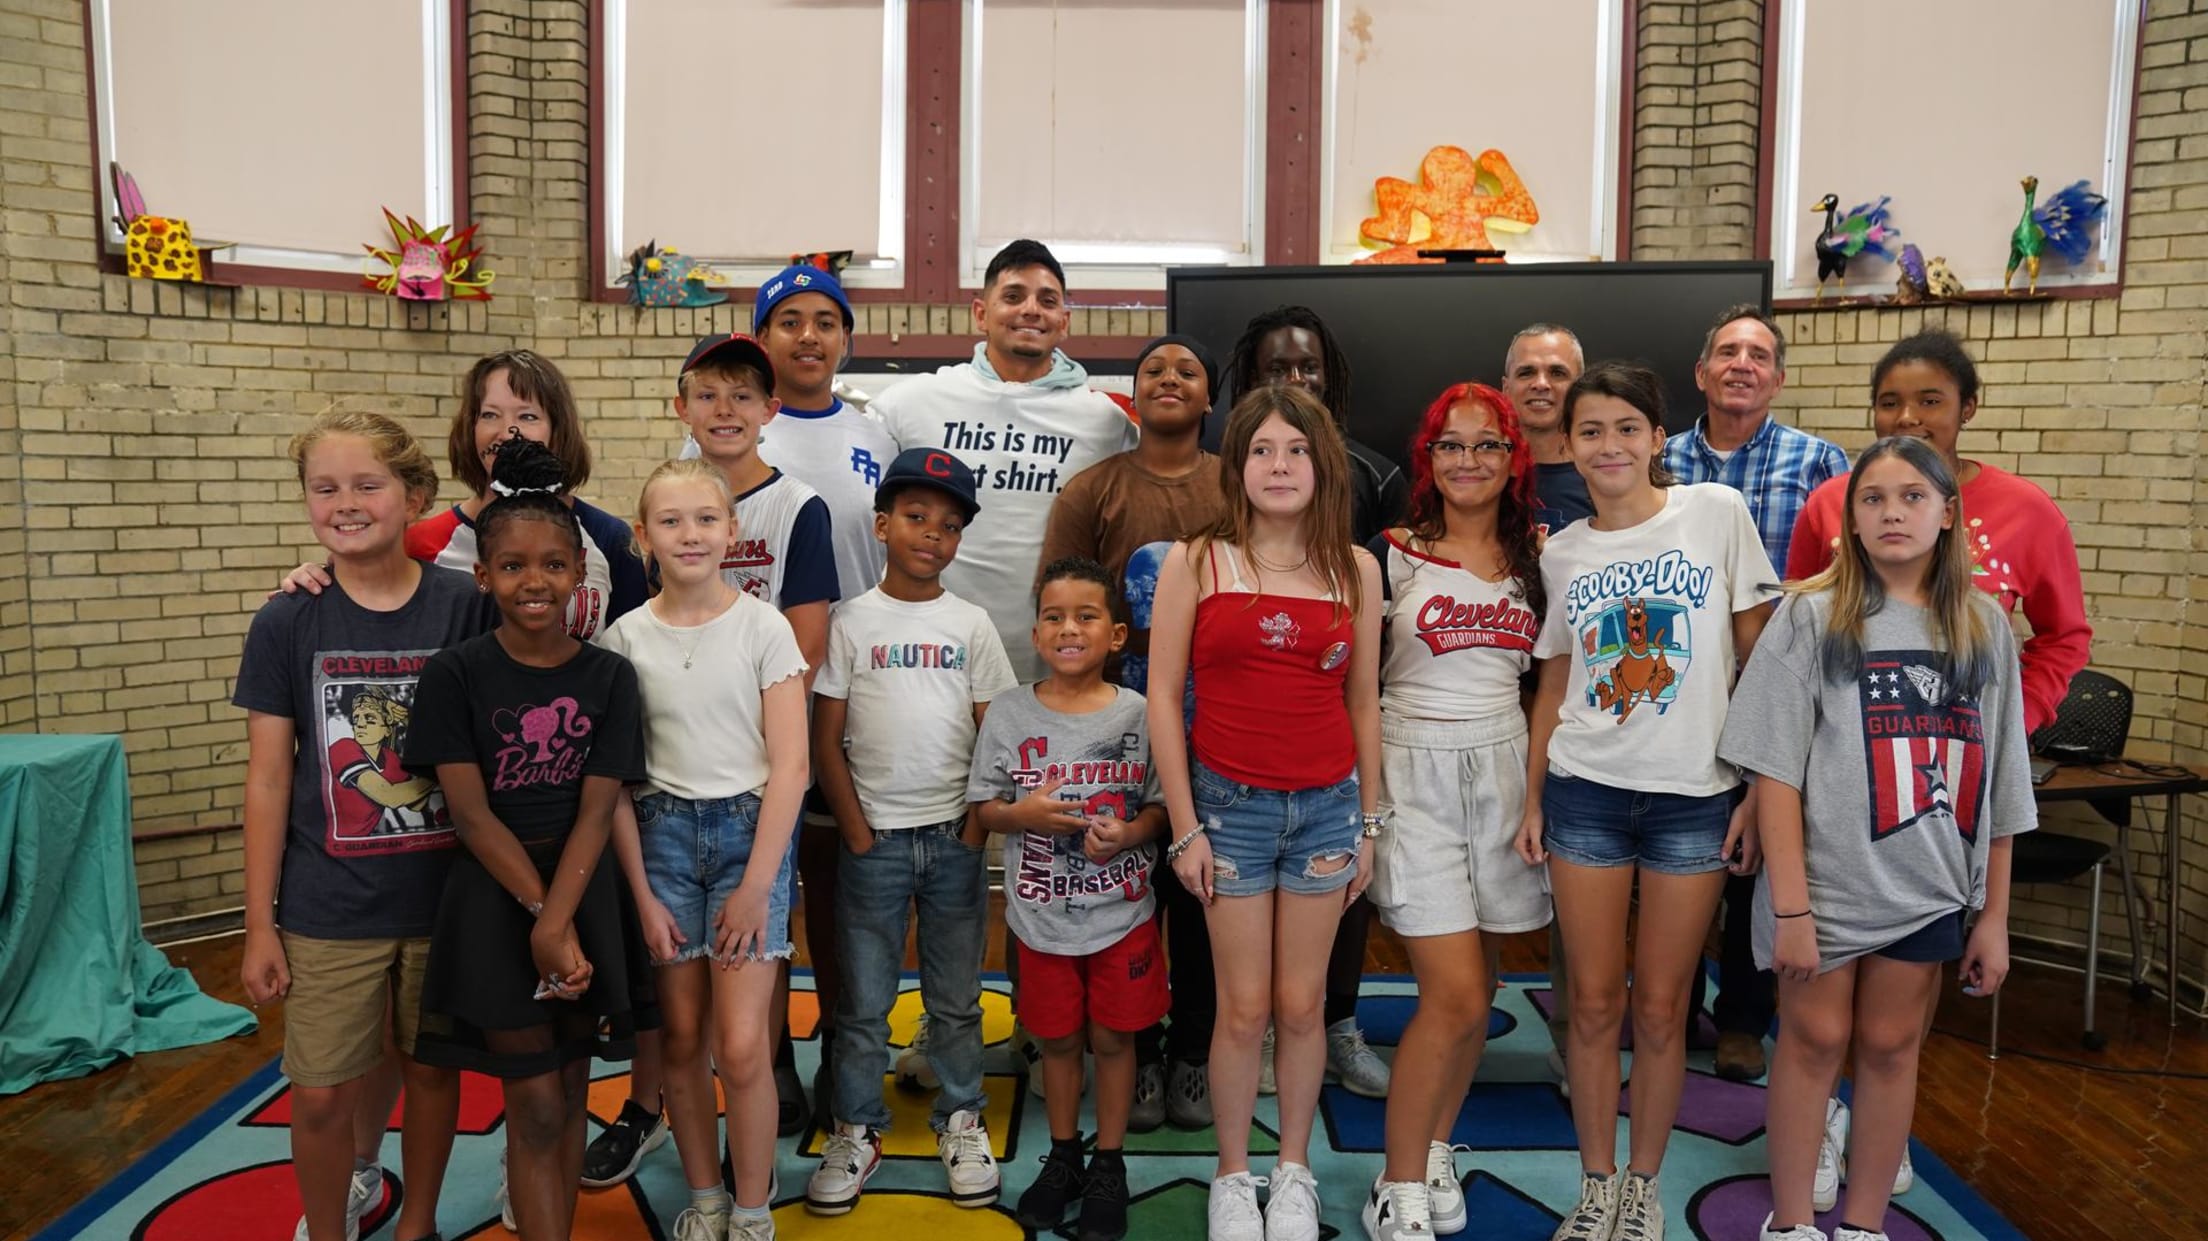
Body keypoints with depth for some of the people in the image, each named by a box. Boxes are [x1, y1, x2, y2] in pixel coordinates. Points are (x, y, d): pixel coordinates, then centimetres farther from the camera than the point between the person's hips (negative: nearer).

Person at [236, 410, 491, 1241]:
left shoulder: (464, 608, -7)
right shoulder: (287, 623, -5)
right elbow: (268, 780, -1)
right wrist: (260, 924, -1)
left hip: (444, 894, 0)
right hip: (329, 905, 0)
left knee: (431, 1070, 14)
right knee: (322, 1095, 6)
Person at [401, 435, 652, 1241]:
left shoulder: (608, 676, -2)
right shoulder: (455, 674, -6)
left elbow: (596, 811, -7)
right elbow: (470, 813, -10)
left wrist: (559, 921, -18)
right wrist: (537, 916, -15)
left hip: (585, 895, 3)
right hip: (494, 900, -2)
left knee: (568, 1094, 12)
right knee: (535, 1104, 0)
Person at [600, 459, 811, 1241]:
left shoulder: (763, 626, -5)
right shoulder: (625, 637, 2)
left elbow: (790, 764, -7)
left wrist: (756, 885, -11)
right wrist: (642, 893, -1)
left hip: (749, 829, -2)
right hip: (661, 832, 2)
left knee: (742, 1045, -6)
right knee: (681, 1037, 8)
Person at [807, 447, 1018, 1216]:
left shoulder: (972, 625, 3)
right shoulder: (851, 623, 0)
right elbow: (826, 743, -1)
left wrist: (977, 827, -5)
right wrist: (857, 834, -6)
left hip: (954, 837, 1)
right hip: (875, 836, -1)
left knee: (956, 997, 12)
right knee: (863, 1001, 8)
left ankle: (960, 1119, 26)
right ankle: (857, 1130, 23)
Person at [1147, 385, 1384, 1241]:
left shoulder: (1356, 568, 4)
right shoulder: (1195, 562, -4)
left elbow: (1364, 702, 8)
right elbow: (1163, 696, -4)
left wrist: (1367, 823, 8)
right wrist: (1184, 828, -6)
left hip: (1326, 806, 2)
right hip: (1230, 805, -2)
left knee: (1302, 1004, 11)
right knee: (1245, 1009, 5)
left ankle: (1295, 1171, 30)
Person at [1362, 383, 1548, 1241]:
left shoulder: (1539, 556, 8)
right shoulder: (1391, 555, -3)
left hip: (1505, 772, 4)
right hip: (1415, 775, -4)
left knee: (1475, 987, 9)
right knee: (1455, 996, -9)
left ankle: (1435, 1152, 29)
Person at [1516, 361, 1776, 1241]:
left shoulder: (1717, 513, -3)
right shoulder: (1560, 553, 5)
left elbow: (1761, 658, -1)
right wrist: (1532, 800, 8)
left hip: (1695, 798, -2)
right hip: (1585, 795, 2)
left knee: (1660, 1008, 7)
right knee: (1594, 1003, 6)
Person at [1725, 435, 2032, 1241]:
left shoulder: (1984, 627, 3)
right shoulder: (1812, 616, -7)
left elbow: (1997, 785, 6)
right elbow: (1776, 770, -10)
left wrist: (1995, 914, 5)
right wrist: (1790, 906, -14)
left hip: (1929, 892, 3)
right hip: (1825, 881, -3)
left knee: (1891, 1046, 13)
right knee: (1815, 1040, 8)